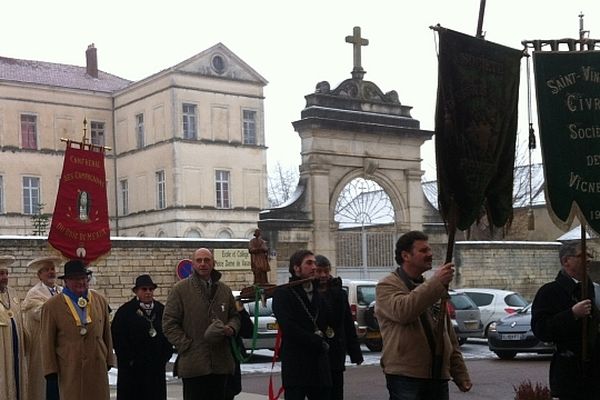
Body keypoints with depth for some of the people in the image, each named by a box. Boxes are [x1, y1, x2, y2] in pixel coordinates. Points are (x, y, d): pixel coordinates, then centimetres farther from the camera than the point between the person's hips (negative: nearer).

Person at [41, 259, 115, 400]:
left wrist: (109, 360, 13)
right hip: (70, 371, -3)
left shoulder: (100, 301, 7)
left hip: (98, 367, 3)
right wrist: (51, 370, -3)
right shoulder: (51, 306, -4)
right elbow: (47, 342, -1)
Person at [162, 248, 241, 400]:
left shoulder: (224, 290, 13)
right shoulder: (180, 289, -1)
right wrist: (185, 345, -9)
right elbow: (169, 323, -2)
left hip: (220, 363, 4)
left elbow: (234, 316, 22)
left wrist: (231, 328, -1)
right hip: (193, 363, -4)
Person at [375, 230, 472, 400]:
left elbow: (450, 337, 22)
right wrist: (436, 283, -24)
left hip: (438, 378, 7)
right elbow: (401, 311, -26)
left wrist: (460, 374, 16)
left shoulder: (432, 289, 21)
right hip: (405, 378, -7)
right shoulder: (387, 286, -2)